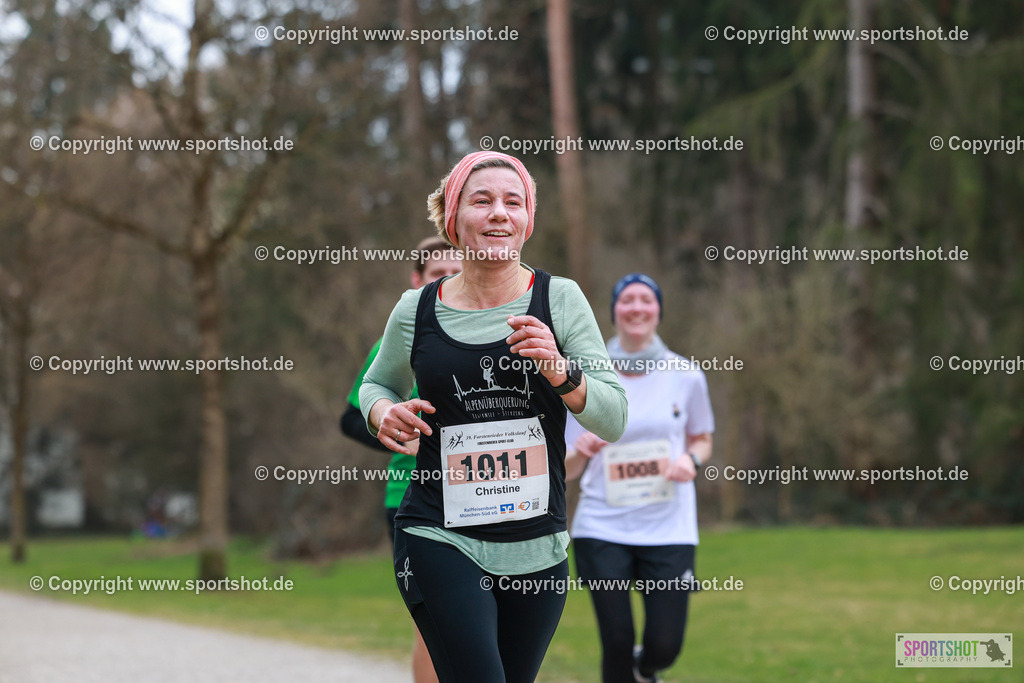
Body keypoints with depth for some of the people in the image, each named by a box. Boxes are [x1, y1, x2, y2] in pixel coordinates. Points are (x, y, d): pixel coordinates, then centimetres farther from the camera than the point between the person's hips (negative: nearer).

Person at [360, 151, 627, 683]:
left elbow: (613, 421, -2)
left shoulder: (559, 299, 0)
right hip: (439, 538, -2)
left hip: (537, 548, 2)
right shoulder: (417, 310, 1)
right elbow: (377, 383, 21)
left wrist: (559, 372, -20)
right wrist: (382, 413, -2)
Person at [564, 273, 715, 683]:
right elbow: (566, 471, 4)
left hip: (668, 529, 1)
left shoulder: (686, 376, 4)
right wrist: (580, 452, -19)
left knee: (664, 646, -4)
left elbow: (702, 439, 18)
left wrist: (690, 459, -5)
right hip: (602, 529, -1)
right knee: (617, 644, -6)